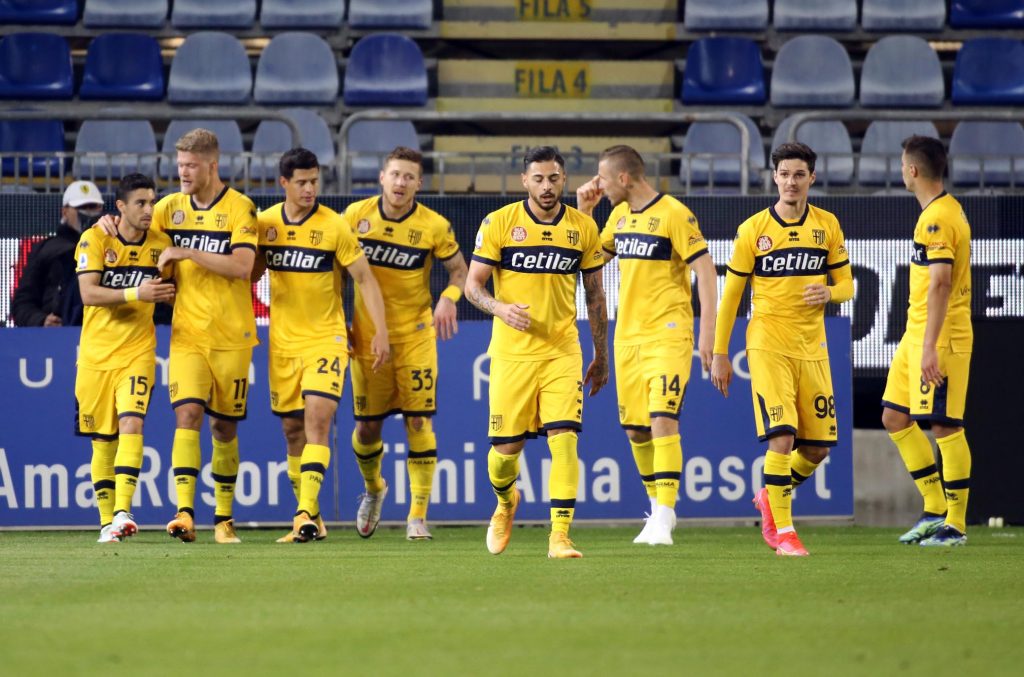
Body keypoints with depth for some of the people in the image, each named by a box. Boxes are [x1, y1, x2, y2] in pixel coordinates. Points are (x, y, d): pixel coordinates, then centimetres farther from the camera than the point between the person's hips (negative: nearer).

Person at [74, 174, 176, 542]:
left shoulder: (161, 244, 2)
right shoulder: (95, 239, -7)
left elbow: (169, 291, 17)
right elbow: (88, 293, -18)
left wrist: (165, 292, -6)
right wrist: (137, 293, -28)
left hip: (138, 350, 0)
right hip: (96, 352, 0)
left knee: (131, 423, -20)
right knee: (102, 439, 6)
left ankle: (123, 511, -27)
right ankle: (107, 520, 16)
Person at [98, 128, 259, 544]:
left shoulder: (239, 208, -6)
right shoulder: (172, 207, 7)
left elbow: (242, 266, -18)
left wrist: (187, 252, -19)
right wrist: (111, 221, 2)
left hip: (231, 336, -2)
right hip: (187, 334, 2)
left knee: (224, 427, 6)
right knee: (187, 415, -15)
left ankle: (224, 517, 20)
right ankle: (185, 514, -24)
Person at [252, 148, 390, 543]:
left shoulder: (335, 226, -8)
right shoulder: (265, 223, 3)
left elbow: (364, 278, -4)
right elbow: (250, 272, 17)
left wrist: (380, 332, -10)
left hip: (326, 339, -4)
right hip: (282, 342, 4)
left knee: (317, 419, -18)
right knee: (292, 429, 7)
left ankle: (306, 514, -25)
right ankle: (310, 517, 17)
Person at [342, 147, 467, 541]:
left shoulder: (434, 226, -8)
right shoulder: (356, 215, -3)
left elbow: (459, 269, 4)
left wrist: (448, 298, -17)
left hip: (415, 335, -1)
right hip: (366, 335, 2)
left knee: (418, 422, -8)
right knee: (367, 426, 4)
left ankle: (417, 516, -1)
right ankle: (373, 489, 35)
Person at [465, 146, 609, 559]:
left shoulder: (583, 228, 5)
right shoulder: (499, 223, -2)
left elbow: (594, 295, 13)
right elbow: (473, 285, 0)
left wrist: (601, 357, 14)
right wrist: (501, 309, -21)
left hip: (562, 351, 1)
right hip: (512, 352, -1)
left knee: (564, 437, -15)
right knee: (506, 447, 3)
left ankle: (559, 536, -14)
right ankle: (505, 503, 37)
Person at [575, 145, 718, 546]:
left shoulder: (674, 214, -11)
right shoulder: (619, 214, 12)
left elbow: (705, 270, -12)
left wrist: (707, 330, -18)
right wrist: (583, 211, 11)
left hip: (667, 334, -8)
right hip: (627, 335, 8)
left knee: (663, 419, -17)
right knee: (634, 428, 8)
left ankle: (664, 516, -18)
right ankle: (658, 506, 23)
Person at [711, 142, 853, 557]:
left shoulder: (827, 226, 6)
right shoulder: (753, 230, -2)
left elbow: (846, 286, 12)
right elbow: (730, 294, 3)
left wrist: (828, 293, -13)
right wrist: (719, 354, 1)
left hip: (812, 347, 4)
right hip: (768, 346, -4)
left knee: (818, 448, 4)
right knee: (781, 437, -16)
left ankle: (771, 498, 31)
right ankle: (783, 530, -6)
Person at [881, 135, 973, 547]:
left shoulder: (938, 218, -16)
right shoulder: (943, 212, 16)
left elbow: (940, 283, -23)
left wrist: (929, 347, -26)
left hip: (941, 338, -11)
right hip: (917, 335, 11)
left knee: (945, 425, -7)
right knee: (895, 418, 12)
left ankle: (955, 525, -3)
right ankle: (936, 509, 16)